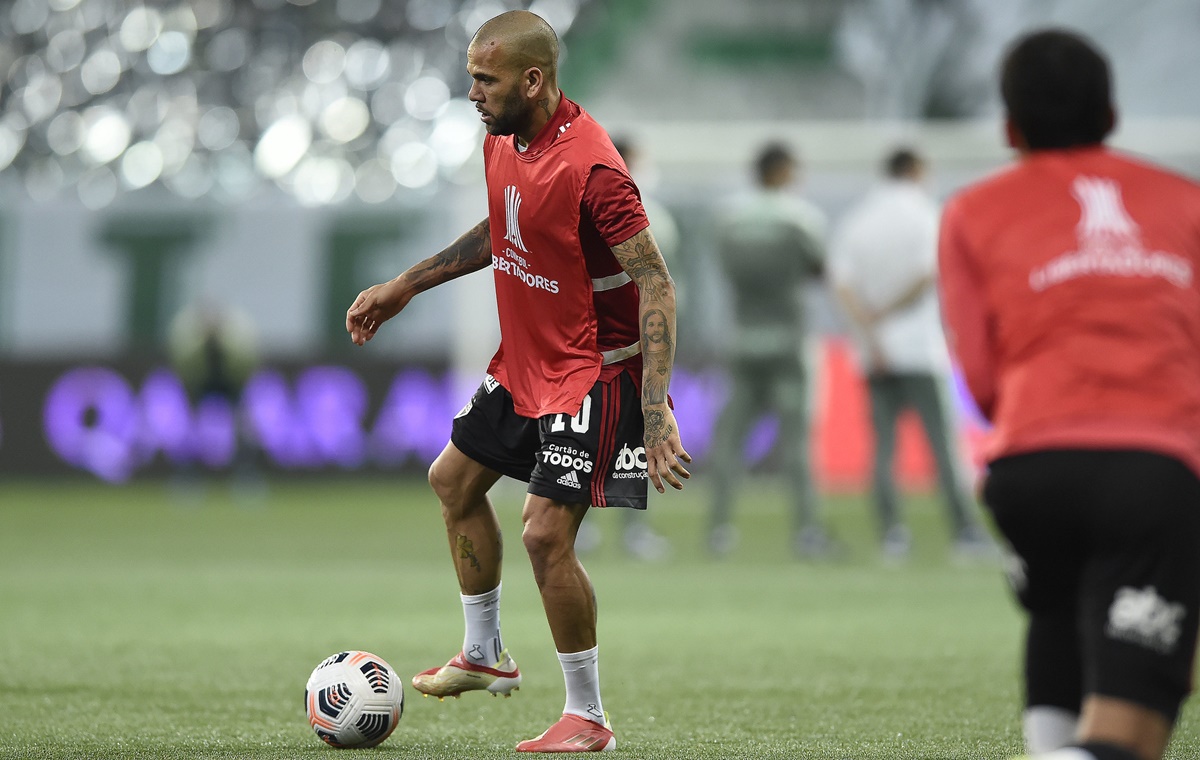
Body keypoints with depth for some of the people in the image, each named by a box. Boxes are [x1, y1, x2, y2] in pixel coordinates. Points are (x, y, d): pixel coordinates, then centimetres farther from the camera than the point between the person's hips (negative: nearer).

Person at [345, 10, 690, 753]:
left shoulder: (590, 167, -28)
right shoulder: (502, 140, 0)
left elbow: (656, 283, -27)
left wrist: (655, 411, -32)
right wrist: (404, 288, 21)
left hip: (591, 372, -10)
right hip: (523, 361, 10)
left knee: (546, 533, -14)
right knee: (454, 479, 20)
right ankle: (485, 656, 37)